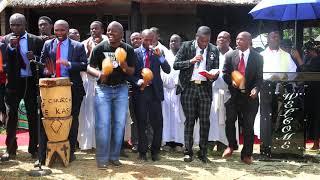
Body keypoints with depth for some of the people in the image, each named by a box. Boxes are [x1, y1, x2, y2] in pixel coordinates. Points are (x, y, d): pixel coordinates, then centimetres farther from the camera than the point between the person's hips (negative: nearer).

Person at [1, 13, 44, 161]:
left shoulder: (36, 40, 2)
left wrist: (34, 58, -15)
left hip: (31, 82, 0)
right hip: (13, 82, 0)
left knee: (33, 116, 6)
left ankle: (34, 148, 17)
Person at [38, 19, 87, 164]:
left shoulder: (78, 46, 0)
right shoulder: (47, 45, 8)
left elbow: (84, 65, -8)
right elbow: (42, 63, 9)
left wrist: (69, 64, -23)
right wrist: (46, 71, -12)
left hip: (72, 88, -1)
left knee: (72, 120, 9)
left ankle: (70, 151, 23)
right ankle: (44, 153, 7)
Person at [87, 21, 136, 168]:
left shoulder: (128, 49, -2)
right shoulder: (99, 48, -5)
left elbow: (132, 72, -2)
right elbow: (90, 68, -3)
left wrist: (126, 67, -24)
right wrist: (99, 74, -24)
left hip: (121, 89, 2)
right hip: (103, 88, -2)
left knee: (119, 123, 4)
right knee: (103, 123, -5)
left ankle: (114, 156, 17)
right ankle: (102, 158, 5)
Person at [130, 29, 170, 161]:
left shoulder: (157, 53, 10)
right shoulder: (134, 53, 4)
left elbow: (167, 70, 0)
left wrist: (160, 56, -11)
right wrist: (138, 81, -16)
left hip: (155, 91, 1)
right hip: (140, 91, -1)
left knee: (157, 123, 0)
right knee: (141, 123, 4)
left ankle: (155, 151, 16)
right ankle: (142, 152, 17)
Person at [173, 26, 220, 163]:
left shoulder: (213, 50, 8)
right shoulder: (186, 46, 2)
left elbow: (216, 70, 10)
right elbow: (175, 65, -3)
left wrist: (213, 76, -12)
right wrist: (191, 61, -15)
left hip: (205, 88, 2)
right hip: (189, 87, -1)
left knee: (205, 121, 1)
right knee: (189, 120, 3)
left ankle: (203, 153, 12)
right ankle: (188, 152, 11)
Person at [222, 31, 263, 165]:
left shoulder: (257, 57, -1)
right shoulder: (230, 56, 3)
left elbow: (259, 77, -2)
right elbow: (225, 74, 4)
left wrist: (256, 89, -21)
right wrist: (231, 81, -16)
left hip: (250, 96, -1)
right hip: (233, 94, 1)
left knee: (248, 126, 5)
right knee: (229, 121, -2)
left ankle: (246, 155, 17)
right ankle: (232, 145, 26)